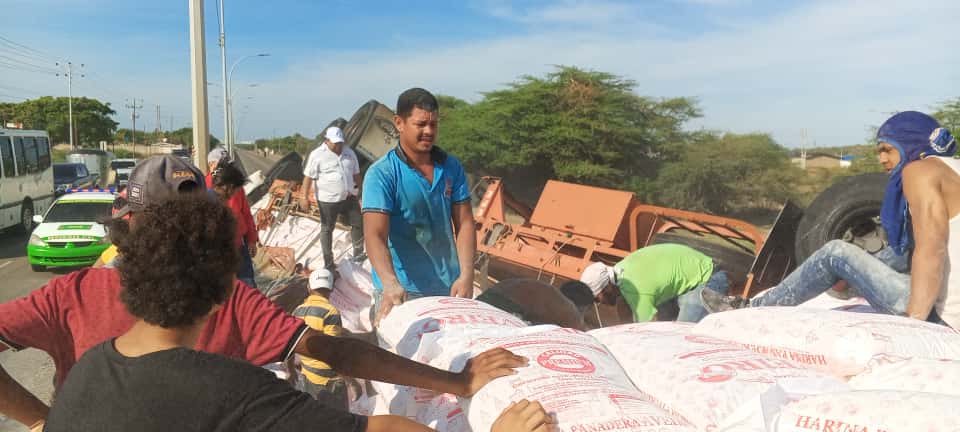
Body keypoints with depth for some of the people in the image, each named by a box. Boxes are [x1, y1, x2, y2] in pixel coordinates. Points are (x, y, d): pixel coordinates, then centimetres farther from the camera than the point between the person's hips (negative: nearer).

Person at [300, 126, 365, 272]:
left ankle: (358, 254, 27)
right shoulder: (317, 155, -12)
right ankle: (328, 263, 16)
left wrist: (358, 189, 17)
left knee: (358, 223, 9)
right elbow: (308, 177, -12)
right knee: (327, 229, 7)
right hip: (328, 199, -5)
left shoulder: (349, 153, 5)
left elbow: (356, 173, 16)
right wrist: (304, 197, -17)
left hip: (349, 197, 5)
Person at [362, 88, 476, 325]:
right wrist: (391, 284, -36)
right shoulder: (382, 174, -12)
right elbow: (375, 236, -21)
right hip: (402, 290, -4)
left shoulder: (451, 167, 3)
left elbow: (464, 223, 2)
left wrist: (466, 275, -10)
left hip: (448, 287, 5)